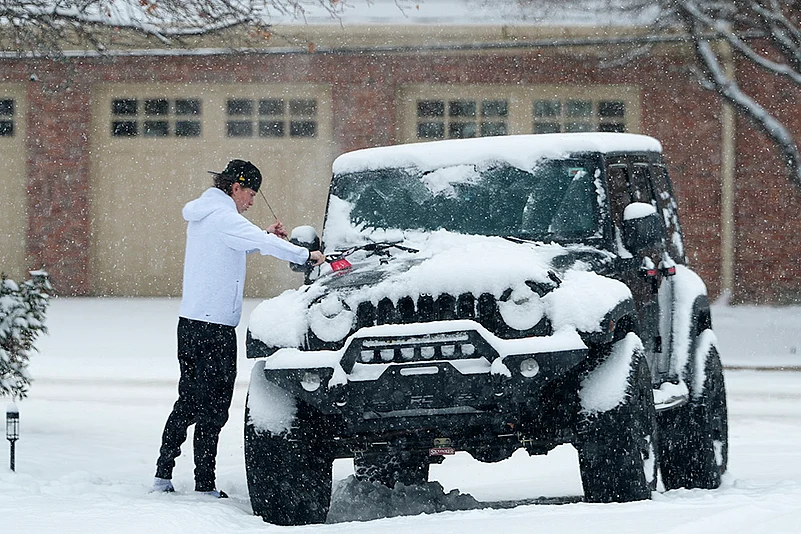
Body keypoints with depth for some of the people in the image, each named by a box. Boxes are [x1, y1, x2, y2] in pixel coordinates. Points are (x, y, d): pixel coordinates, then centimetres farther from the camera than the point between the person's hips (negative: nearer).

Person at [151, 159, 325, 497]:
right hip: (214, 324, -10)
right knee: (212, 406, -4)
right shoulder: (222, 216, -14)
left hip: (190, 320, 10)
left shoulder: (202, 215, 17)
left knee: (189, 400, 16)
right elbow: (261, 243, -23)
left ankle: (163, 474, 16)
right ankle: (205, 485, -2)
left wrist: (265, 237, 16)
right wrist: (306, 255, -17)